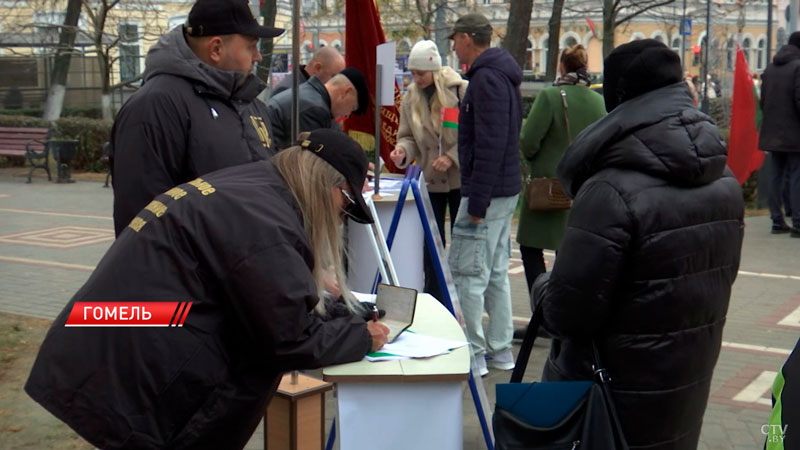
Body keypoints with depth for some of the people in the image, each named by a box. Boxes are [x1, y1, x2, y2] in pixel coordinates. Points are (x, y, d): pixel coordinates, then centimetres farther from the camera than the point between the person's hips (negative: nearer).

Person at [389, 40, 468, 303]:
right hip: (429, 180, 4)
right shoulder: (411, 97, 3)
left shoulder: (461, 90, -11)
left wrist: (452, 157, -20)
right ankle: (434, 301, 20)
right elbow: (409, 136, 7)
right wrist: (403, 151, -15)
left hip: (461, 179, -4)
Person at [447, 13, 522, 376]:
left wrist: (477, 200, -22)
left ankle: (473, 353, 2)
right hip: (506, 189, 10)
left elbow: (490, 145, -23)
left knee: (467, 271, -4)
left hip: (487, 190, -10)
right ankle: (500, 349, 21)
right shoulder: (503, 75, 16)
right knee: (496, 271, 14)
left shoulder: (486, 78, -16)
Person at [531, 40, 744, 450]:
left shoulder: (612, 192, -25)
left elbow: (568, 315, -23)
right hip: (689, 389, 7)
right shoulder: (726, 183, 0)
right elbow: (720, 278, 11)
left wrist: (543, 288, -3)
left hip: (620, 394, -7)